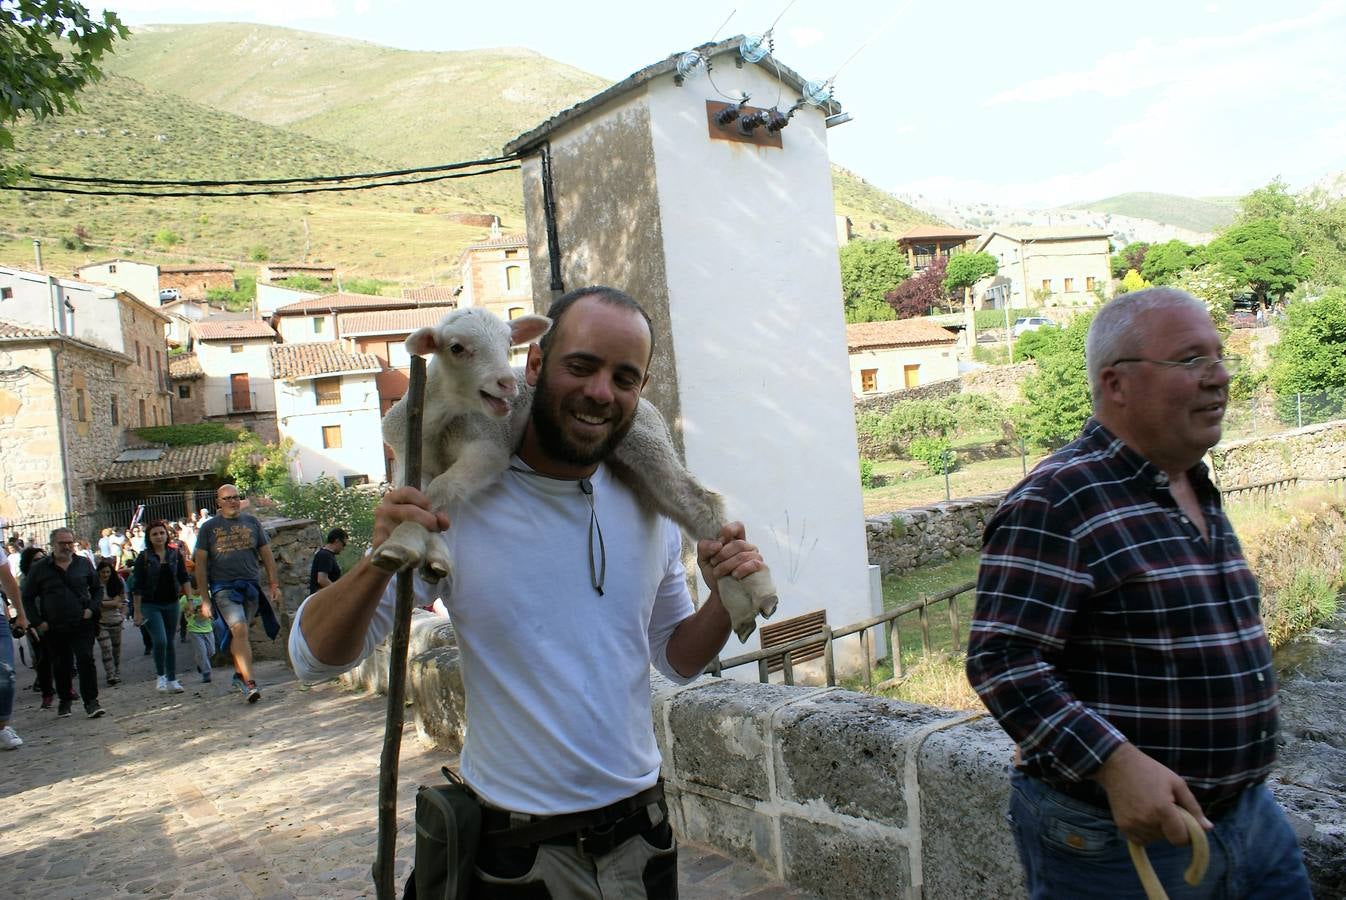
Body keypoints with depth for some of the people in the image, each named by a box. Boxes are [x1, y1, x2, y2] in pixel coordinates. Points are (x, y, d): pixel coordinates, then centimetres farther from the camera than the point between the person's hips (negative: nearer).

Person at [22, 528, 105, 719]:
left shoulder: (84, 564, 6)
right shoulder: (39, 568, 2)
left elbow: (97, 588, 16)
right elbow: (27, 598, 7)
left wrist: (92, 608, -1)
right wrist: (37, 622, -3)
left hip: (82, 625, 0)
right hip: (54, 628, 1)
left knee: (86, 660, -12)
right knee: (61, 666, 10)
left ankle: (91, 700, -7)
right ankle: (64, 701, 28)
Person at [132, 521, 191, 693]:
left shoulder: (175, 555, 4)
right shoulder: (144, 557, -5)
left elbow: (183, 578, 7)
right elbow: (138, 587, -5)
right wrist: (137, 611, -7)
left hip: (171, 603, 3)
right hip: (151, 605, -3)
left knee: (170, 642, 8)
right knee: (160, 641, -16)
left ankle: (172, 681, 14)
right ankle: (160, 676, 4)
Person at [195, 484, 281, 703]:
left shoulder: (252, 522, 12)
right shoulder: (209, 527, 5)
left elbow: (267, 555, 15)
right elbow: (200, 564, 5)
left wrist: (275, 584, 8)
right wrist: (204, 599, -1)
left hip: (251, 586, 3)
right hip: (223, 587, -3)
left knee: (239, 632, 9)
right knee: (239, 630, -18)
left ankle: (239, 674, 29)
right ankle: (249, 683, -21)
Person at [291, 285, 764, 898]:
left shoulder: (648, 509, -3)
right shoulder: (457, 503, -17)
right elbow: (314, 658, -15)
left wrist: (725, 601, -12)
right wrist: (379, 562, -34)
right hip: (516, 850, -4)